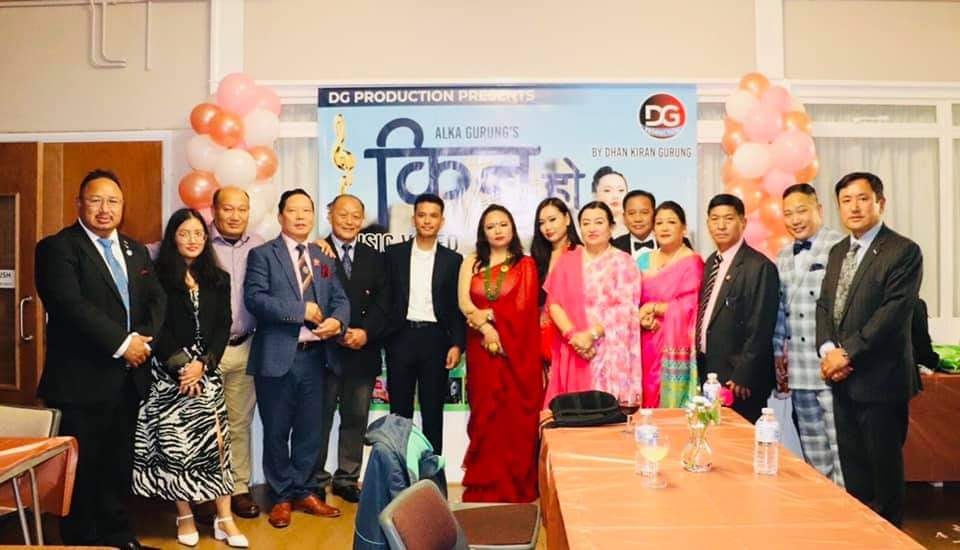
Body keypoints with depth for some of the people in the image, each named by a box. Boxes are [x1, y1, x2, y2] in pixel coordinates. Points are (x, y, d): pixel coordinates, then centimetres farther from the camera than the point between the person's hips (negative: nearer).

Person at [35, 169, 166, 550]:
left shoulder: (135, 250, 15)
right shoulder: (57, 247, -6)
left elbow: (156, 298, 9)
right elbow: (70, 305, -18)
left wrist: (143, 337, -9)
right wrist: (122, 342, -19)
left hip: (128, 378, 6)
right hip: (82, 381, -6)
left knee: (119, 465, 16)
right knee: (82, 470, 6)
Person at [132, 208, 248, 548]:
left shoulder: (218, 280, 11)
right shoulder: (158, 276, 0)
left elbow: (223, 327, 5)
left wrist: (203, 363, -8)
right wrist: (180, 365, -12)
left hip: (207, 371, 3)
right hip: (169, 371, -2)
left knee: (215, 440, -2)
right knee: (174, 441, -1)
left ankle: (224, 519, 4)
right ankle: (184, 516, 14)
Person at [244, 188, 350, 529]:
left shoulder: (323, 258, 14)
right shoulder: (263, 255, -1)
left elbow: (340, 299, 8)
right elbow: (254, 298, -15)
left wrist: (337, 321, -14)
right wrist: (301, 310, -18)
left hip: (315, 356, 5)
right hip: (278, 357, -4)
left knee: (309, 430, 13)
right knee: (277, 431, 8)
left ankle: (305, 492, 27)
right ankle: (282, 496, 22)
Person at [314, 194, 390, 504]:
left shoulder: (374, 258, 13)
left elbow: (382, 303, 6)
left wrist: (365, 332, -9)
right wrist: (338, 333, -15)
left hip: (364, 351, 4)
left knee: (356, 418, 10)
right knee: (320, 417, 6)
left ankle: (347, 479, 23)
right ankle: (315, 479, 20)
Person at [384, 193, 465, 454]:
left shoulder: (453, 259, 6)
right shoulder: (394, 253, 7)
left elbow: (457, 306, 4)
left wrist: (457, 344, -4)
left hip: (435, 338, 0)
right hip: (401, 336, 0)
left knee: (433, 411, 6)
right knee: (399, 410, 7)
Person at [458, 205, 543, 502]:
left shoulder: (525, 264, 5)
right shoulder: (472, 262, 11)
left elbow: (523, 307, -7)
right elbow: (463, 302, -1)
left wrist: (485, 314, -7)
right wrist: (486, 328, -14)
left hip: (516, 351, -2)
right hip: (482, 349, 2)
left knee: (516, 416, 1)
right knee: (485, 416, 5)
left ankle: (516, 486, 12)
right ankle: (484, 486, 14)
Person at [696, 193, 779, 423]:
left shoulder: (760, 267, -13)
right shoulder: (710, 263, 12)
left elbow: (760, 329, -16)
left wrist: (743, 377, -16)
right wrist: (700, 366, 11)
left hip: (739, 380, -7)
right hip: (708, 372, 7)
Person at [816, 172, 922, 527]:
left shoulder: (903, 251, -8)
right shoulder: (838, 252, 14)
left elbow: (895, 311, -17)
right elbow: (824, 305, 11)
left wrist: (846, 352, -17)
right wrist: (828, 350, -6)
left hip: (880, 378, -6)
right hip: (842, 378, 6)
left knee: (884, 468, 8)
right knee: (852, 466, 15)